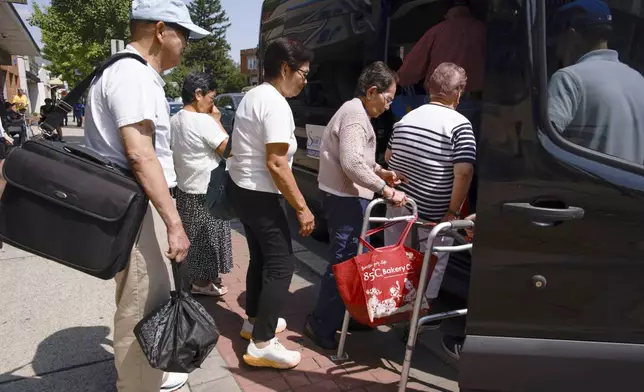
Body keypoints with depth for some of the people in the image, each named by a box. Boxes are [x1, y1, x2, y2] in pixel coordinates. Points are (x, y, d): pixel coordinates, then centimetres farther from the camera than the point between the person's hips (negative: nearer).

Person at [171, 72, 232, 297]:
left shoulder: (175, 120, 7)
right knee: (206, 239, 6)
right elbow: (228, 150, -16)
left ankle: (194, 277, 31)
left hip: (185, 189, 9)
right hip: (206, 193, -9)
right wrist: (216, 119, -9)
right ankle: (202, 282, 19)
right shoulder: (203, 120, -20)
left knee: (192, 237, 19)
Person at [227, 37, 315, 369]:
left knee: (260, 258, 21)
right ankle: (261, 345, 1)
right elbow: (276, 165, -26)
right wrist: (302, 208, -22)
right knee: (281, 265, -4)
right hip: (260, 196, -10)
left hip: (241, 188, 10)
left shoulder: (252, 96, 11)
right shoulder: (276, 105, -21)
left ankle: (254, 321, 34)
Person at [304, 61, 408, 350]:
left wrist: (380, 172, 12)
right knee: (344, 261, -5)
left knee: (349, 259, 16)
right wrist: (385, 189, -26)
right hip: (346, 199, -11)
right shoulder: (355, 115, -16)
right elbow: (352, 164, -27)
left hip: (345, 197, 11)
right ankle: (321, 325, 5)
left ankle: (342, 316, 28)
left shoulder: (356, 112, 19)